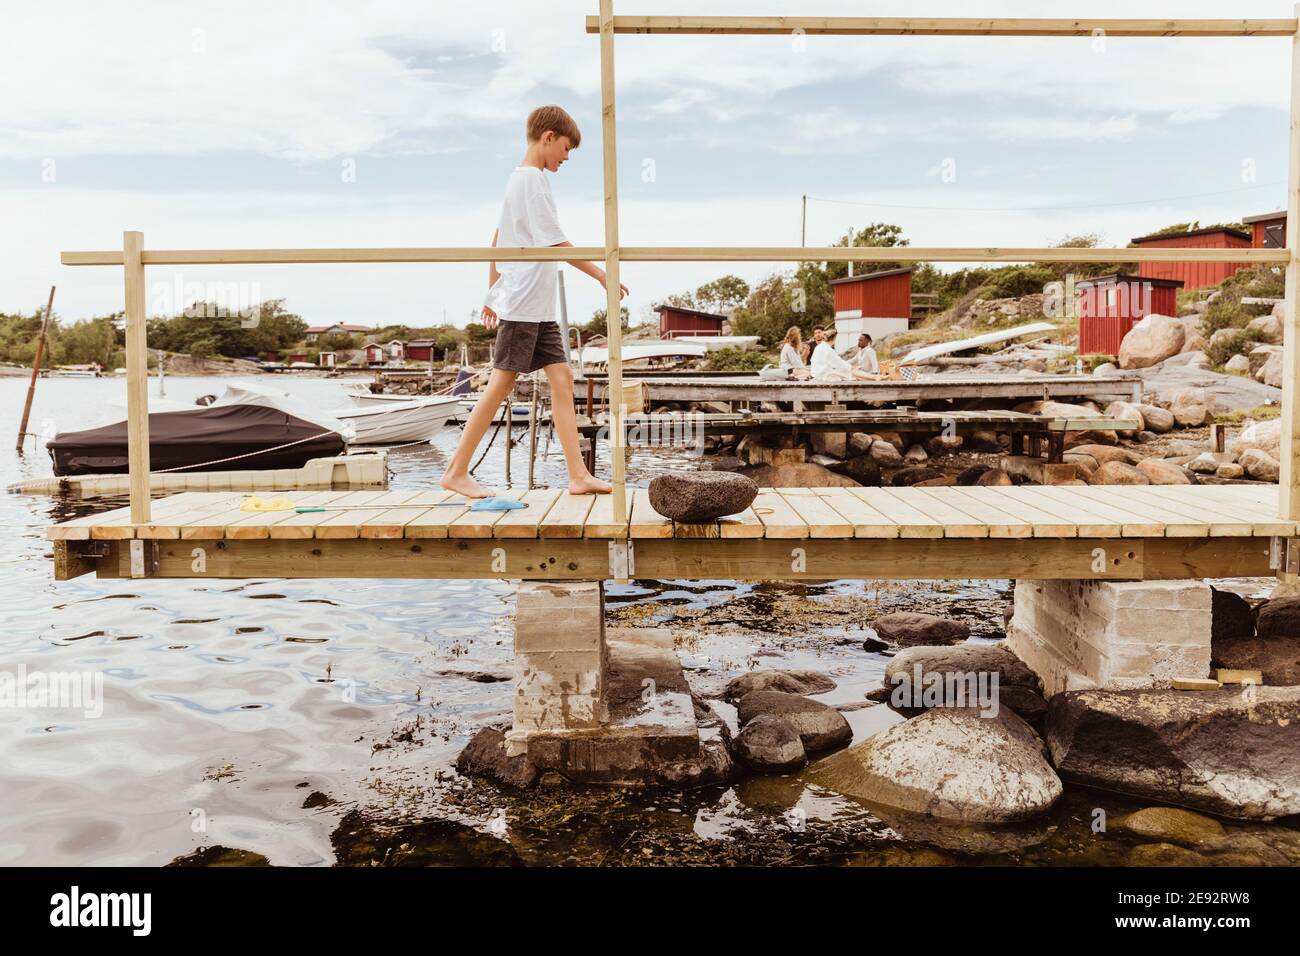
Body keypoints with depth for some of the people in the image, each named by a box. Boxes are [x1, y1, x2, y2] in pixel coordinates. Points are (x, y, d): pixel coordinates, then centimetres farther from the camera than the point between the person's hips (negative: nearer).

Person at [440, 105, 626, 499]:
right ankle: (456, 472, 2)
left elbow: (498, 238, 22)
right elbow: (555, 243, -17)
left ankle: (578, 475, 0)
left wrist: (493, 292, 25)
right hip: (523, 303, -10)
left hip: (538, 307, 10)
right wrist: (601, 275, -13)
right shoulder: (532, 179, -12)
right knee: (500, 385, -6)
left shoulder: (518, 178, 18)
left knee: (561, 376, 3)